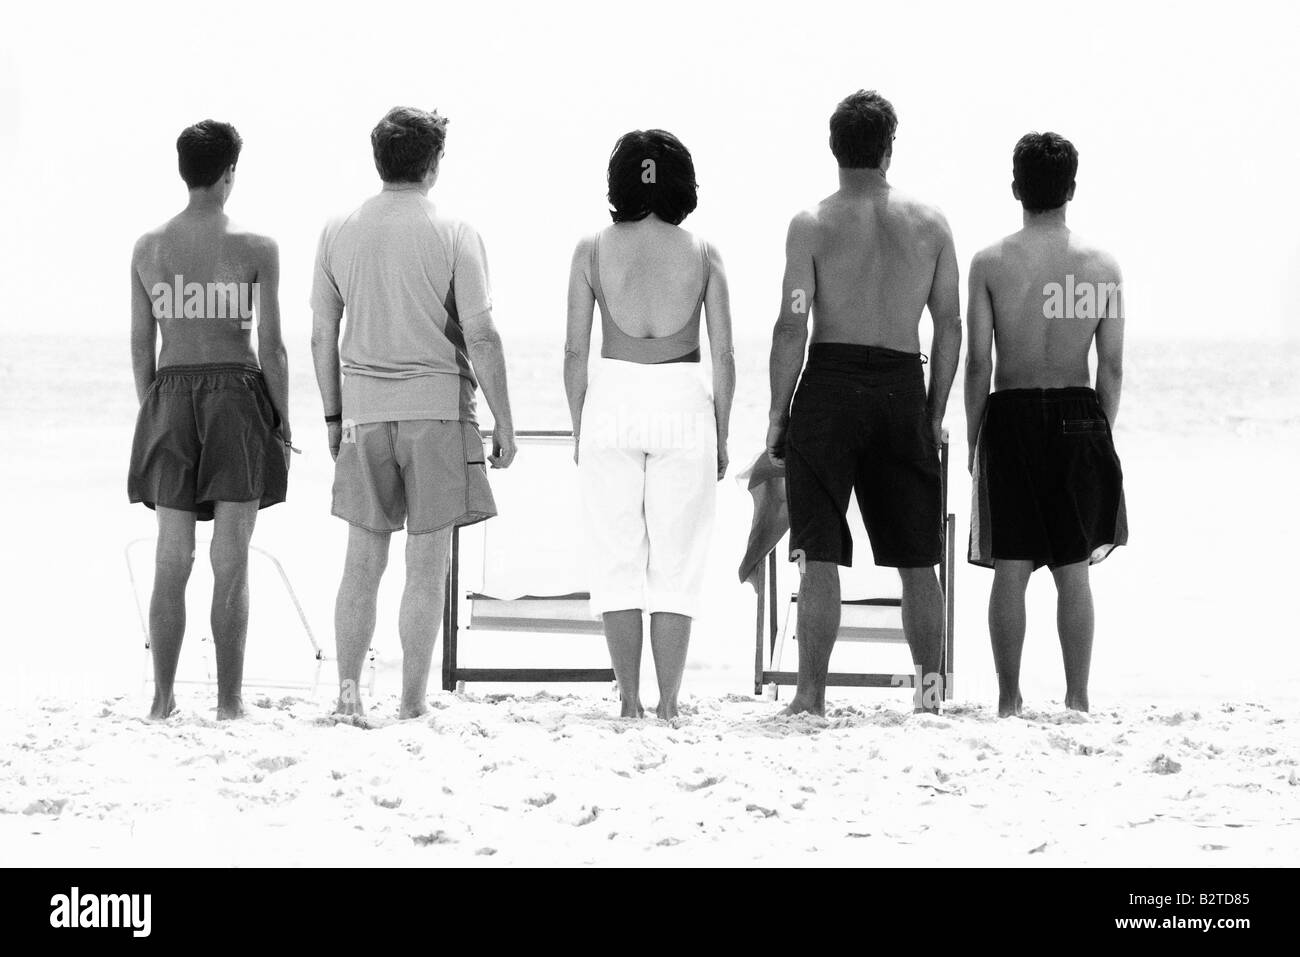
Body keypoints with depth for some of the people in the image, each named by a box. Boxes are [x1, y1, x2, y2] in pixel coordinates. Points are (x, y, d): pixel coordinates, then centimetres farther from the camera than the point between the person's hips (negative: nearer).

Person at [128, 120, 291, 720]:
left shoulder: (148, 248, 3)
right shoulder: (255, 249, -6)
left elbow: (141, 346, 7)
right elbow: (270, 346, -6)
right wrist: (282, 422, 3)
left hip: (170, 398, 3)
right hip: (238, 393, -3)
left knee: (171, 559, 8)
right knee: (231, 562, 0)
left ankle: (163, 698, 8)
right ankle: (229, 699, 0)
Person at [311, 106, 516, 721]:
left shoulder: (338, 233, 4)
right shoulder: (452, 236, -6)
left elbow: (322, 336, 8)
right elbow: (480, 338, -7)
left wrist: (333, 416, 18)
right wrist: (504, 424, -1)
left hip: (364, 410, 3)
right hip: (438, 406, -3)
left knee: (363, 560, 10)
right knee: (427, 563, 1)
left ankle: (348, 688, 2)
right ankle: (413, 703, 2)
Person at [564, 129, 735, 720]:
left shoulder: (593, 250, 0)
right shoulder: (702, 254, 1)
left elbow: (575, 350, 0)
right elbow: (724, 354, 1)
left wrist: (578, 427, 10)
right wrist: (721, 435, 10)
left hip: (612, 401, 0)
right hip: (683, 404, 0)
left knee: (617, 559, 6)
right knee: (676, 561, 6)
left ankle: (629, 699, 4)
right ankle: (669, 702, 2)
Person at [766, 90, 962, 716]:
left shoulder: (813, 225, -5)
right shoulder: (929, 224, 5)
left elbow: (792, 327, -9)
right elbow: (949, 325, 6)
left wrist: (777, 414, -2)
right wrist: (935, 413, 14)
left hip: (831, 385, -3)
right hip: (903, 386, 3)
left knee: (820, 554, -1)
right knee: (916, 557, 13)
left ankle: (811, 694, -5)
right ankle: (930, 688, 15)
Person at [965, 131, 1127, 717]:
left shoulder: (990, 263, -5)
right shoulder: (1101, 266, -2)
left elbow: (978, 362, -4)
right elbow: (1113, 367, 1)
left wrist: (973, 439, 5)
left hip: (1011, 416, -1)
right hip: (1078, 417, 1)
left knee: (1011, 570, 3)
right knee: (1073, 571, 8)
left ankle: (1008, 701, 4)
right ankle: (1077, 698, 8)